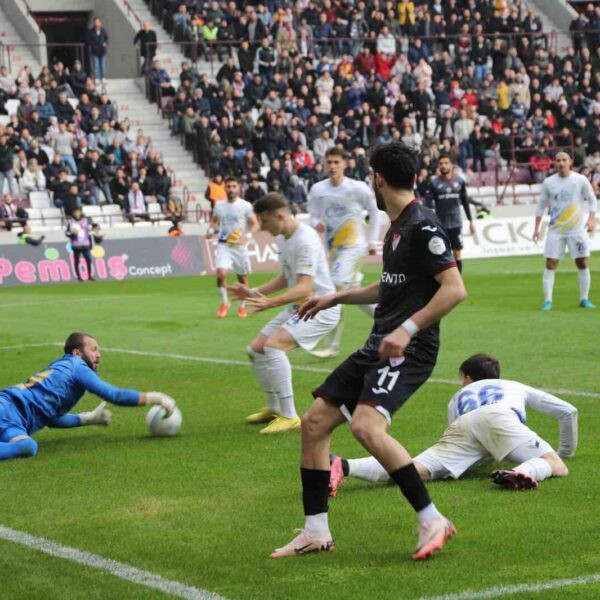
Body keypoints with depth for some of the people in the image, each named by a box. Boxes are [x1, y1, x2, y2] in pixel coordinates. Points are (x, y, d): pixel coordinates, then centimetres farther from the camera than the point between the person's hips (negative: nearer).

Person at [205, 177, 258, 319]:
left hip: (240, 246, -1)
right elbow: (214, 220, 21)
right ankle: (224, 302, 1)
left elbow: (255, 224, -2)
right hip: (223, 245, 1)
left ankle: (242, 306, 29)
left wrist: (247, 236, -21)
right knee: (221, 272, -19)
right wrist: (211, 230, 0)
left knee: (242, 277, 9)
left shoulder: (245, 206, -4)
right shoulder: (219, 206, 5)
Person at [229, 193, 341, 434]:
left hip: (320, 308, -10)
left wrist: (271, 303, -45)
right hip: (297, 307, 10)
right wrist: (254, 293, 10)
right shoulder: (282, 238, 6)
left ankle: (289, 416, -21)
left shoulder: (305, 240, -24)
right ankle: (274, 408, 30)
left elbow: (305, 288, -32)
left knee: (273, 346, -27)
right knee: (255, 349, 11)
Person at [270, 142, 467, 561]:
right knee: (315, 422, 7)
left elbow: (455, 289, -21)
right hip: (380, 346, 10)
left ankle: (432, 521, -19)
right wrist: (337, 298, 32)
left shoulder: (422, 225, -13)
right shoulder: (397, 226, 17)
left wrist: (407, 329, -25)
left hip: (409, 349, -10)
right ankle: (316, 533, 15)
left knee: (366, 426, -30)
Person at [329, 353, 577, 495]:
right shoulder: (516, 387, 43)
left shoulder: (457, 397, 44)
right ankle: (523, 472, -38)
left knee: (417, 469, -16)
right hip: (498, 416, -2)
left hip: (461, 426, 2)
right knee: (556, 467, -2)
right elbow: (568, 411, 42)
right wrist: (566, 452, 56)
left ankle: (344, 467, -37)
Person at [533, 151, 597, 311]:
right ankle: (547, 300, -2)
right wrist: (536, 228, 5)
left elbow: (592, 200, 4)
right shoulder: (548, 182, 2)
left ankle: (584, 299, 12)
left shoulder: (581, 180, -2)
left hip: (577, 230, 0)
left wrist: (591, 219, -11)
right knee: (550, 264, -6)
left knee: (582, 263, 1)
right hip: (555, 230, 1)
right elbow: (542, 206, 9)